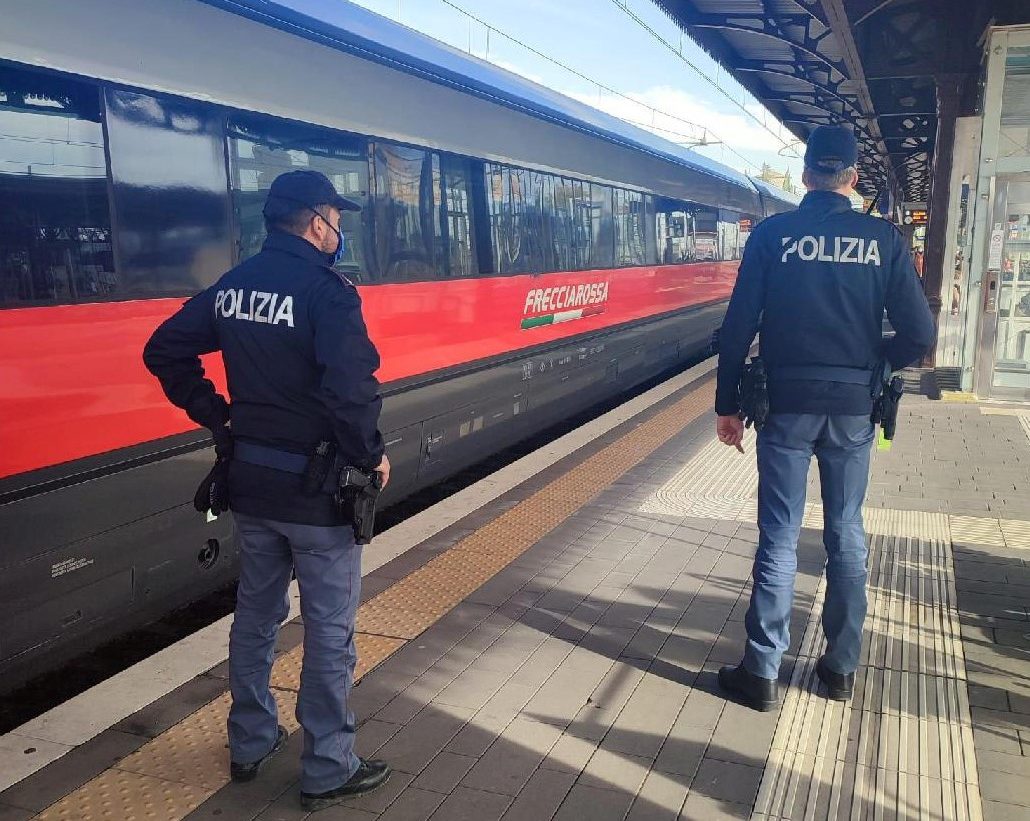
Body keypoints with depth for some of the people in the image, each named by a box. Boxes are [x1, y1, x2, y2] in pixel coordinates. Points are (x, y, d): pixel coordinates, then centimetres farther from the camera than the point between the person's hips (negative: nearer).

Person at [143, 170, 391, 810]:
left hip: (249, 479, 7)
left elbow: (164, 352, 10)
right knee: (330, 631, 7)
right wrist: (371, 455, -14)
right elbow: (352, 389, -30)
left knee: (257, 615, 21)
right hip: (317, 489, -7)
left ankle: (250, 744, 37)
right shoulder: (328, 291, -17)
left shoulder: (231, 287, 5)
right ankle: (329, 772, 20)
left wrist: (217, 418, 11)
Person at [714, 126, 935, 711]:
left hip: (787, 404, -1)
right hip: (853, 407, 2)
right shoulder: (883, 239, -1)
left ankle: (763, 672, 10)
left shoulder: (773, 235, -4)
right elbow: (919, 334, -3)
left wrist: (728, 404, 2)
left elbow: (738, 327, -6)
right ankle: (842, 666, 23)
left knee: (779, 536, 4)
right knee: (847, 535, 13)